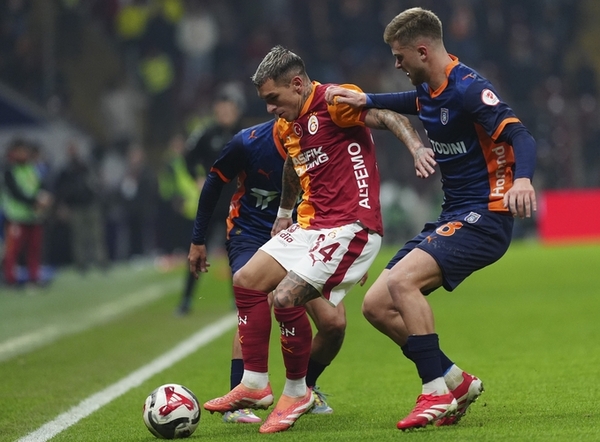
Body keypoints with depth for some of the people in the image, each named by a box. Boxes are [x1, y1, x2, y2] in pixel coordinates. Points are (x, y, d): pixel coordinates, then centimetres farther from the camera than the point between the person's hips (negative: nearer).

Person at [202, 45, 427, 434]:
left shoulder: (333, 102, -13)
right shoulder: (286, 127, 15)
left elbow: (389, 118, -23)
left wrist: (417, 147, -42)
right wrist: (284, 211, 47)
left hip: (350, 226, -10)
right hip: (310, 225, 10)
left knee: (285, 298, -19)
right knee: (247, 281, 6)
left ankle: (297, 393, 1)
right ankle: (255, 385, 13)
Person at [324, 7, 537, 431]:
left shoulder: (468, 89, -18)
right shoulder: (429, 89, 9)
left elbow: (521, 137, -30)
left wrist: (522, 178, -49)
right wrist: (365, 100, 24)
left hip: (484, 217, -9)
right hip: (452, 217, 9)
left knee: (402, 280, -28)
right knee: (377, 305, 2)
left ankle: (437, 393, -20)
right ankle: (457, 381, 11)